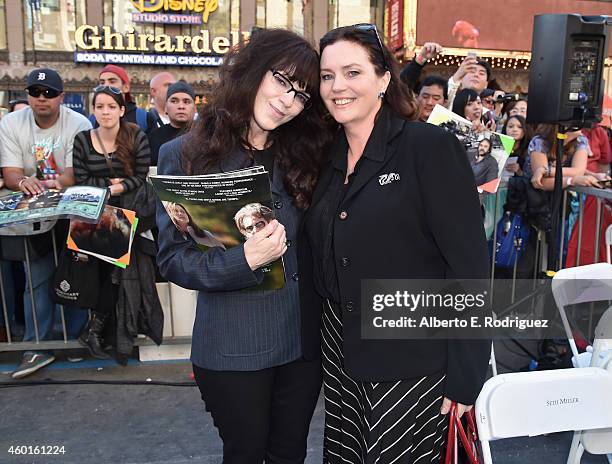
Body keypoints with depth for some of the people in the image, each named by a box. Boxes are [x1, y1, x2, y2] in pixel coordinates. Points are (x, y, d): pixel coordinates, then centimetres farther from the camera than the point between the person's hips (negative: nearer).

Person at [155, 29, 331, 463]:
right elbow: (174, 258, -11)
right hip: (232, 345, -3)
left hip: (303, 336, 4)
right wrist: (243, 260, -25)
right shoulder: (184, 155, -7)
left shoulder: (304, 152, 3)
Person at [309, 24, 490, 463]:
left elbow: (469, 265, -15)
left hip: (411, 362, -6)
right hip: (341, 358, 6)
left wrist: (464, 377, -15)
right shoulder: (328, 158, 7)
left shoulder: (430, 147, -13)